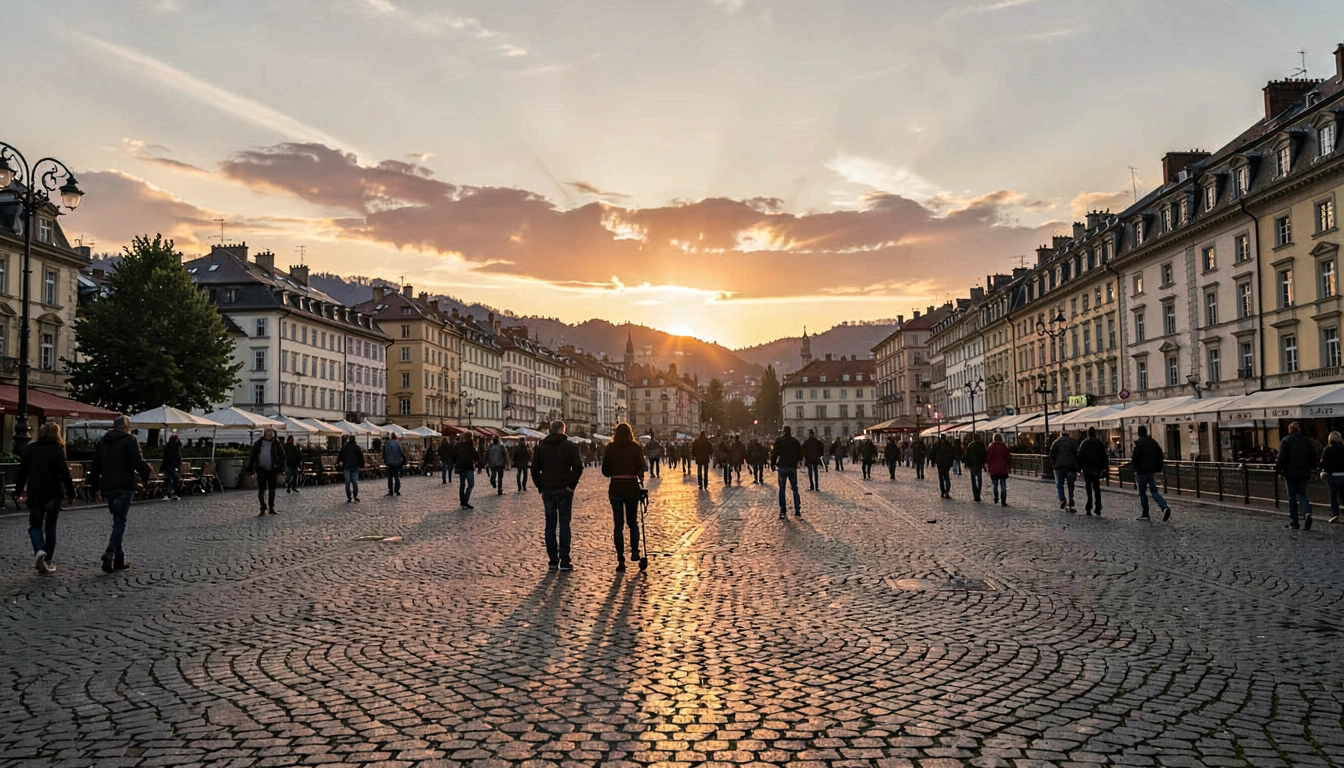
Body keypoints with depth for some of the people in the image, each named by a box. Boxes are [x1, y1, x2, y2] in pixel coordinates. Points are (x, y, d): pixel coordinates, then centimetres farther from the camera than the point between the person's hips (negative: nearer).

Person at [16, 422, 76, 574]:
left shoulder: (30, 449, 3)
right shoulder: (57, 450, -8)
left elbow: (22, 471, 6)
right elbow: (64, 473, -13)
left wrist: (18, 491, 14)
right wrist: (70, 493, -7)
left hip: (34, 493, 2)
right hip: (53, 493, -2)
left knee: (35, 524, 11)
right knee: (50, 527, 8)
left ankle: (39, 550, -16)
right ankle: (48, 560, 12)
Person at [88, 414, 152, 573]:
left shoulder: (102, 441, 15)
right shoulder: (130, 441, -6)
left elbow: (95, 466, 16)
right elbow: (138, 463, -15)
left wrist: (95, 486, 21)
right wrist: (146, 477, 1)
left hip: (107, 487, 6)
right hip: (124, 486, -6)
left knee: (118, 520, 14)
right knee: (120, 521, -5)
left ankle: (119, 559, 13)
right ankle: (110, 553, -22)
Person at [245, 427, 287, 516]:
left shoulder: (276, 444, 0)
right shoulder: (257, 444, 2)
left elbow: (281, 457, 3)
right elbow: (252, 457, 7)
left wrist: (281, 470, -3)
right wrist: (251, 470, 5)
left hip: (272, 469, 0)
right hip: (261, 469, 0)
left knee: (272, 489, 8)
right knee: (261, 490, -2)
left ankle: (271, 507, 22)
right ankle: (263, 509, 5)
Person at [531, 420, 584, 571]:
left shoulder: (541, 446, 9)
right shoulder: (569, 446, -2)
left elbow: (534, 469, 9)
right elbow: (578, 467, -13)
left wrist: (540, 487, 10)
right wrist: (571, 485, -7)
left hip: (547, 490, 3)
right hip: (564, 490, -3)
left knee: (550, 525, 8)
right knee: (564, 524, 1)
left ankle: (553, 560, 7)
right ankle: (564, 561, -2)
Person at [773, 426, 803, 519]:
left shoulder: (779, 440, -2)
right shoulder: (795, 441, 4)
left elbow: (775, 453, -8)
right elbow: (800, 454, 7)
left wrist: (773, 463, 5)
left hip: (782, 467, -2)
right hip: (793, 467, 2)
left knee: (782, 489, 5)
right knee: (795, 489, 10)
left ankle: (783, 512, 1)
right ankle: (797, 510, 5)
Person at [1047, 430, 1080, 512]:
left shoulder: (1056, 442, 7)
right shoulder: (1074, 441, 11)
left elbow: (1052, 455, 1)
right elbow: (1077, 454, 3)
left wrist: (1054, 464, 13)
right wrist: (1076, 466, 7)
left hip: (1059, 466, -1)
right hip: (1071, 466, 1)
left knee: (1059, 484, 7)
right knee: (1071, 485, 7)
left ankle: (1062, 499, -15)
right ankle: (1070, 504, 5)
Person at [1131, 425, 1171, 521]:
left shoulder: (1138, 443, -13)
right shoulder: (1153, 442, 8)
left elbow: (1136, 457, -20)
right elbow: (1160, 455, 9)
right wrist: (1158, 467, 15)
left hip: (1141, 471, -5)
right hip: (1152, 470, 5)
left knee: (1142, 493, 5)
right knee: (1154, 491, 7)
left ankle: (1144, 514, 9)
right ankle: (1164, 507, -16)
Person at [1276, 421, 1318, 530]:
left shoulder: (1285, 441, -6)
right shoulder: (1307, 441, 7)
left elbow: (1281, 458, -12)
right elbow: (1313, 457, 8)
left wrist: (1278, 470, -5)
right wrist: (1310, 468, 20)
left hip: (1290, 473, -3)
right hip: (1304, 473, 3)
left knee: (1292, 496, 4)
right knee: (1302, 494, 11)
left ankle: (1293, 521, 5)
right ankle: (1307, 513, -15)